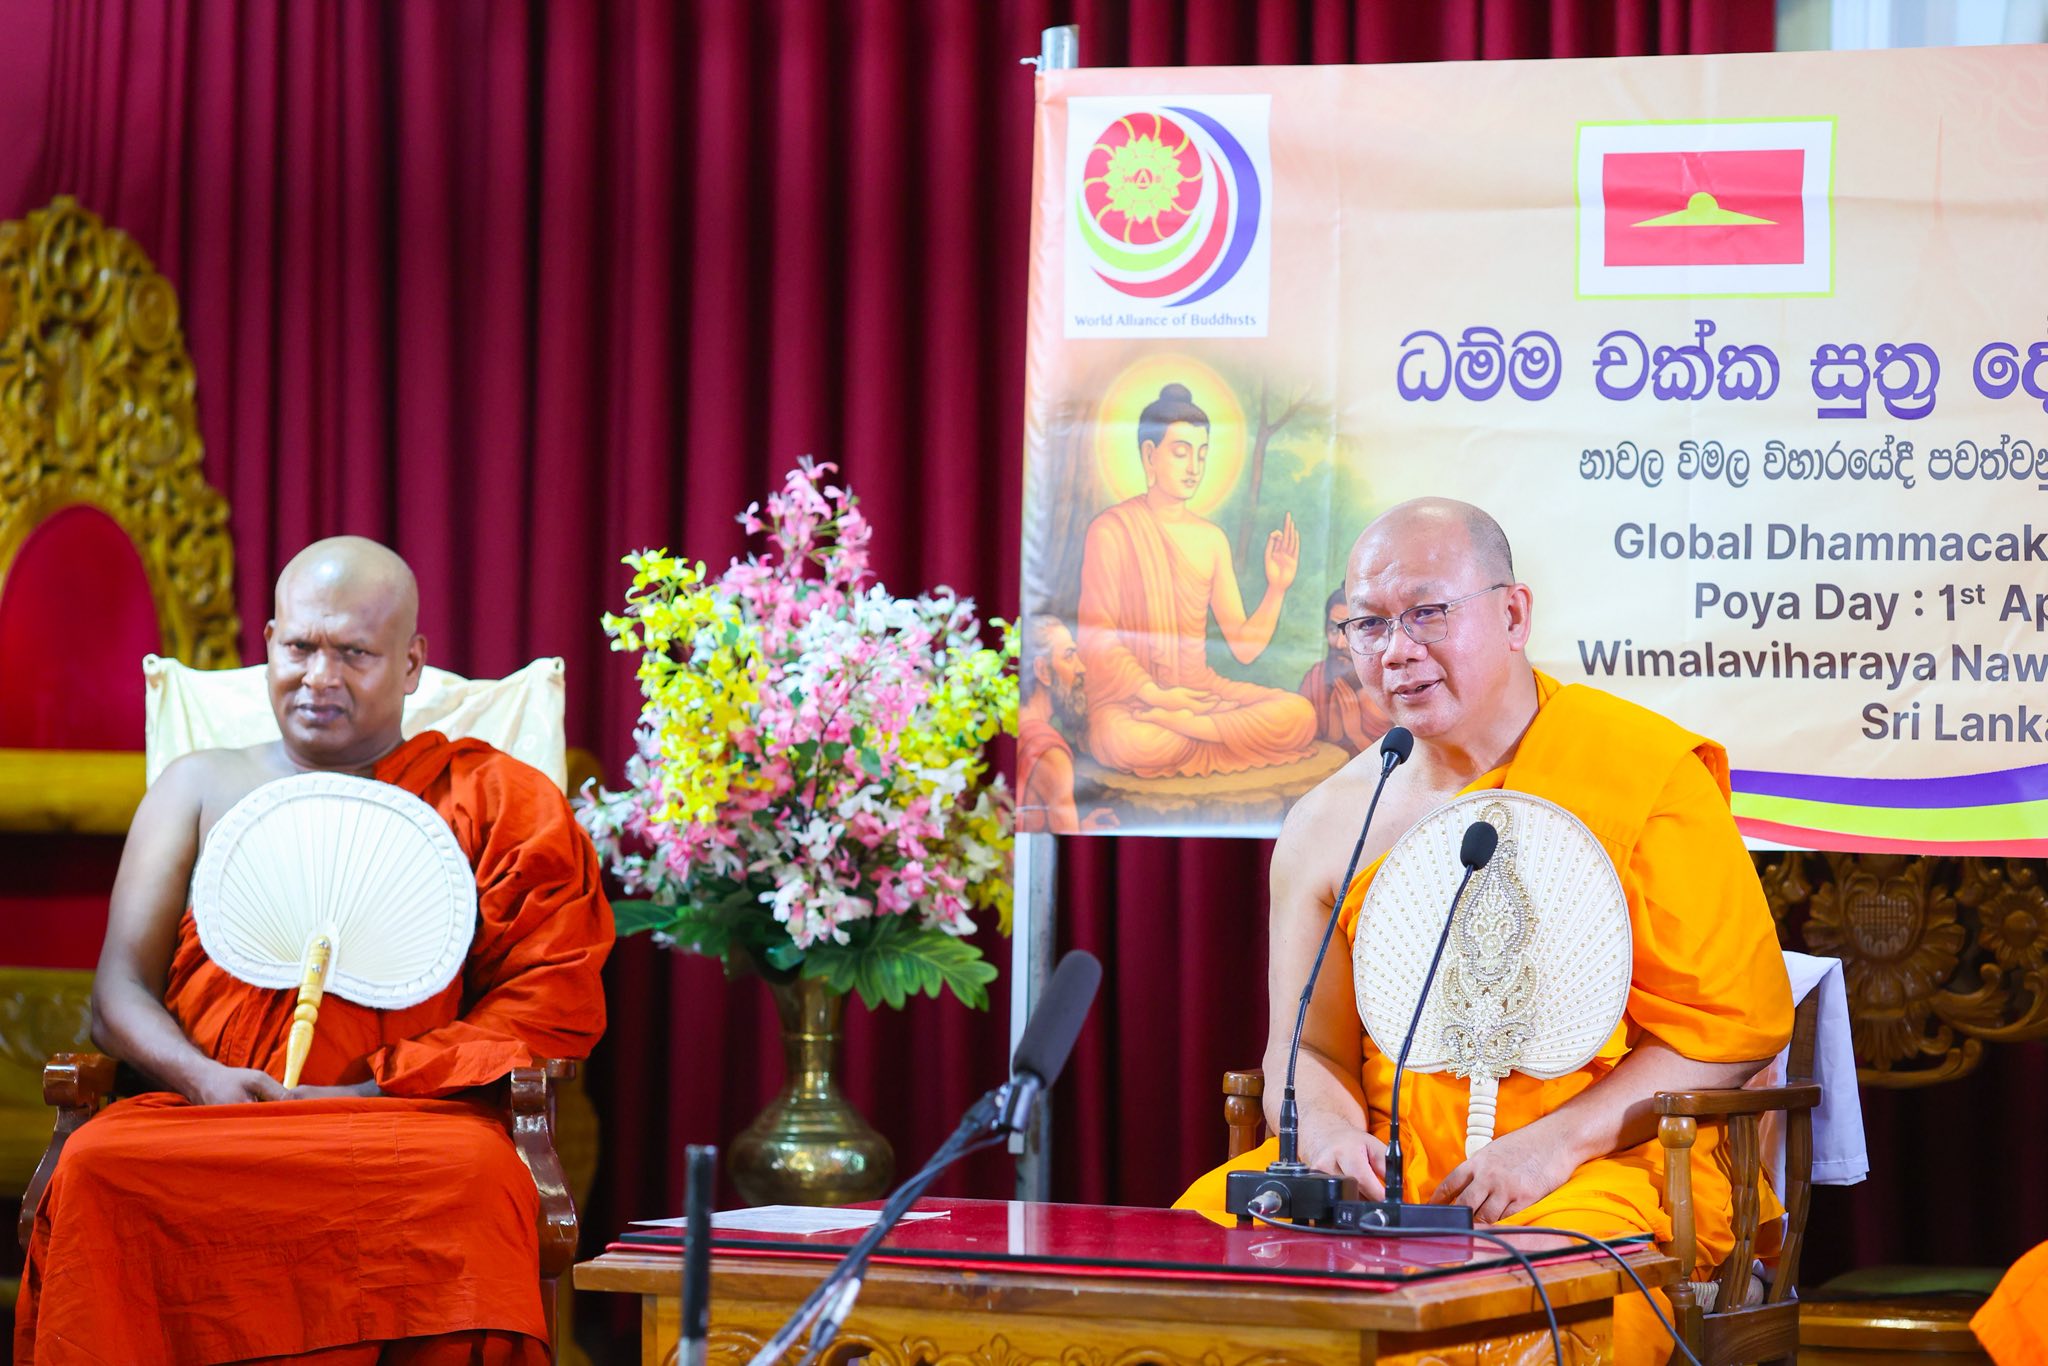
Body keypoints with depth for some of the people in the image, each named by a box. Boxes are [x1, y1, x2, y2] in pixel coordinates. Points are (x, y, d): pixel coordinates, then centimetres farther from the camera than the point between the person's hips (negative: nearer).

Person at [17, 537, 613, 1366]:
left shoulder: (487, 798, 16)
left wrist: (372, 1095, -9)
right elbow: (119, 992, 14)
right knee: (97, 1172, -34)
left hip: (401, 1118, -1)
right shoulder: (201, 786, 23)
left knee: (473, 1176, -38)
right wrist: (203, 1078, -10)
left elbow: (551, 1002, 4)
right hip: (206, 1111, 2)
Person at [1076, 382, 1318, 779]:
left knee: (1300, 715, -23)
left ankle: (1176, 725, -26)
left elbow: (1244, 648, 10)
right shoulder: (1111, 530, -4)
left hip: (1199, 690, 5)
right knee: (1127, 741, -42)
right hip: (1128, 696, -5)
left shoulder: (1211, 538, 12)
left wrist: (1277, 589, -6)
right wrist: (1154, 695, -20)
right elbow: (1096, 641, -8)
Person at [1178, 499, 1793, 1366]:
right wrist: (1328, 1129, -8)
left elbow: (1733, 1022, -4)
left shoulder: (1645, 772, -2)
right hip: (1386, 1177, 5)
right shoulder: (1328, 824, 12)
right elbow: (1308, 1045, 17)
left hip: (1605, 1170, -5)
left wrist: (1555, 1142, -14)